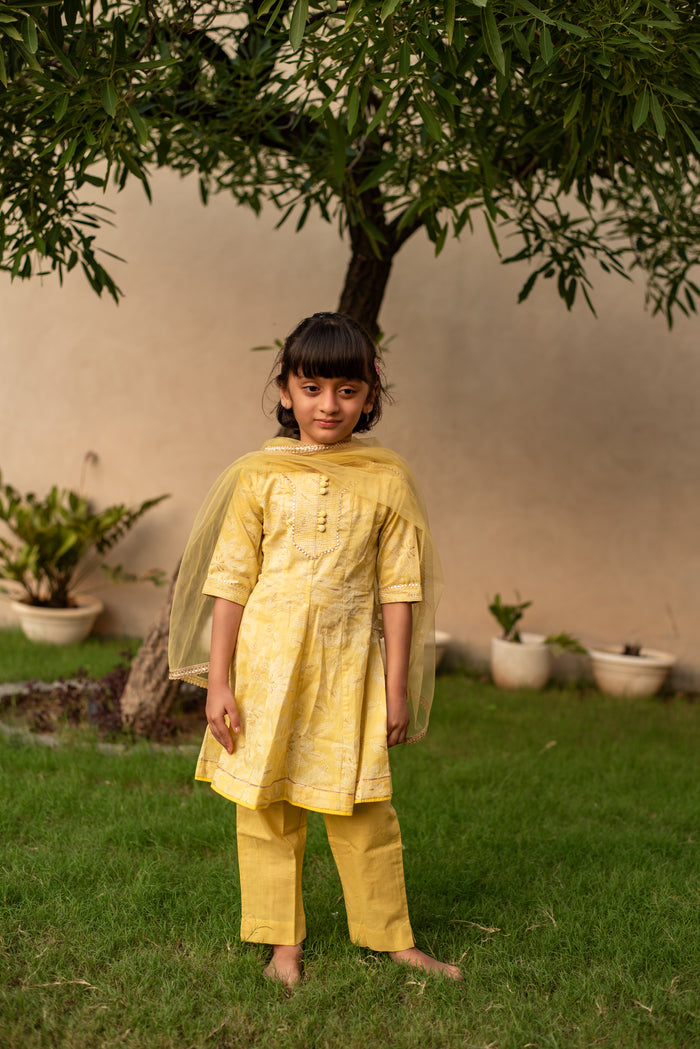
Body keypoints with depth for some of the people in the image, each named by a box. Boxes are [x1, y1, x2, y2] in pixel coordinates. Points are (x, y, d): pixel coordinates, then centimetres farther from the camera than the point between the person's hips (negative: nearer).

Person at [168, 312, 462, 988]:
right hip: (266, 660, 0)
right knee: (265, 806, 7)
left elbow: (398, 590, 4)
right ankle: (283, 942, 23)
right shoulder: (260, 476, 0)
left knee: (362, 810, 6)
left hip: (348, 667, 0)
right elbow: (230, 582, 1)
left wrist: (398, 686, 3)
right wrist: (218, 683, -2)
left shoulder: (387, 480, 2)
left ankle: (392, 938, 23)